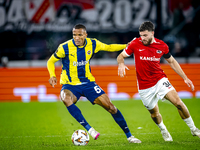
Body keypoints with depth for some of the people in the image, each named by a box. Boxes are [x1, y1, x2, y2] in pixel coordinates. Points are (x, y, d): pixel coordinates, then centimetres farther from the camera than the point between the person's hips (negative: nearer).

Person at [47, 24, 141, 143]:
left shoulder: (92, 44, -6)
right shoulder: (65, 47, -16)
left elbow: (108, 47, 14)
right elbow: (51, 61, -2)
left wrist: (126, 46, 9)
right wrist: (52, 76, -20)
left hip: (88, 83, 3)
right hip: (70, 85, -3)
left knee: (110, 106, -4)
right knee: (66, 99, -39)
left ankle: (129, 136, 12)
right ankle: (89, 128, -34)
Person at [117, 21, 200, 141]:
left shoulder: (162, 46, -4)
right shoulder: (135, 44, -9)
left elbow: (172, 61, 11)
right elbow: (121, 56, 1)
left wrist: (185, 78, 9)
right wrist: (121, 64, -24)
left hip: (160, 80, 0)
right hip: (145, 86, 0)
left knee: (178, 103, -15)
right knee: (154, 113, 7)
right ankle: (163, 130, 39)